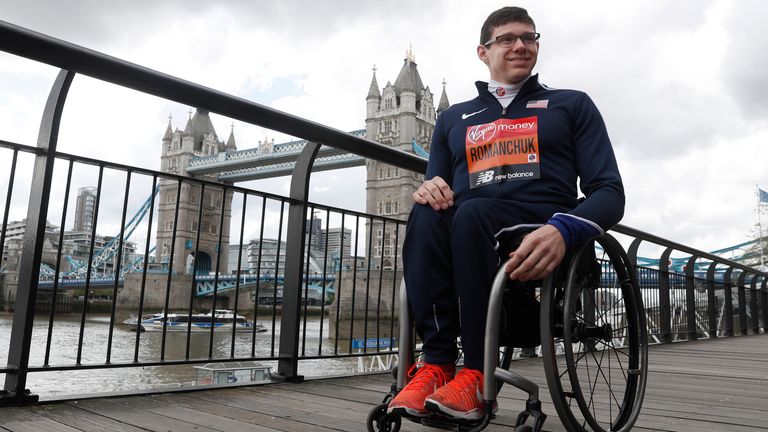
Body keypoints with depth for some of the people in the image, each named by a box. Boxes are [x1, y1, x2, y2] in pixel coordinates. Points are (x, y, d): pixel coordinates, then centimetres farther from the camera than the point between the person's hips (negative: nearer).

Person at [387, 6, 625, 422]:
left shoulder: (571, 104, 15)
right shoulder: (453, 118, 24)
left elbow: (609, 192, 4)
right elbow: (437, 185, 23)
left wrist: (562, 231, -19)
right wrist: (429, 188, -5)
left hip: (541, 244, -2)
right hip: (467, 236, 3)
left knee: (472, 212, -33)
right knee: (426, 213, -29)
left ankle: (476, 373, -27)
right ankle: (437, 362, -30)